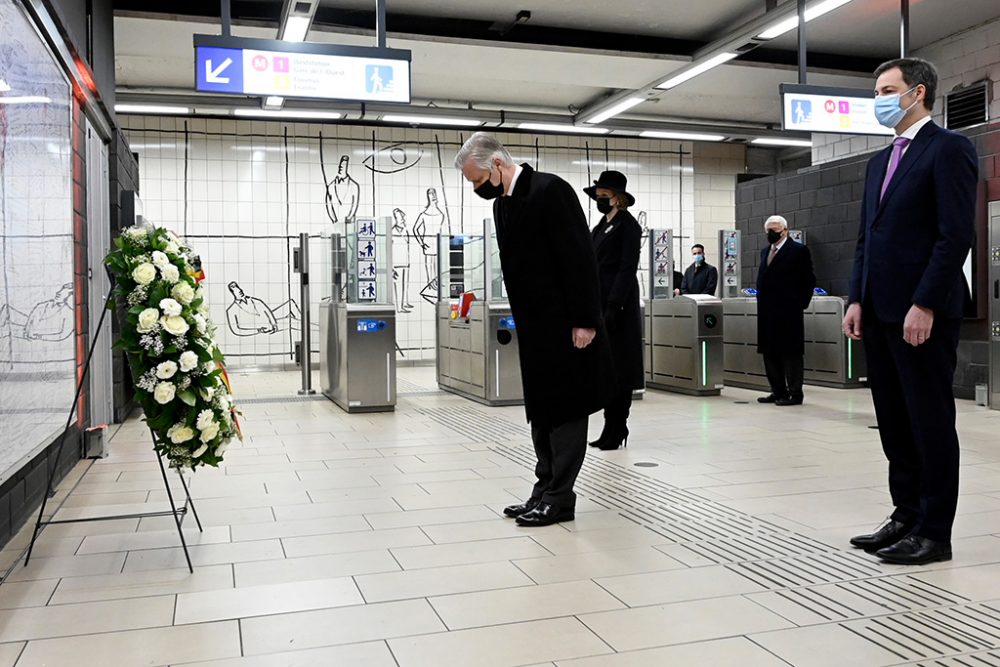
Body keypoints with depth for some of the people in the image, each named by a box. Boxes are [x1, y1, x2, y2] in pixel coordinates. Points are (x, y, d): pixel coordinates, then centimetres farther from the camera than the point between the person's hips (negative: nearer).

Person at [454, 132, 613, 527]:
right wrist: (521, 323, 14)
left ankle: (559, 498, 7)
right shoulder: (502, 203, 11)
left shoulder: (550, 190, -15)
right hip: (534, 326, 9)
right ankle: (546, 490, 21)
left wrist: (584, 321, -21)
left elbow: (580, 259, -19)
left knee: (565, 410, -1)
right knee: (541, 412, 12)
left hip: (566, 326, -9)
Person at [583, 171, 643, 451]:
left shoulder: (627, 226, -6)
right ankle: (612, 429, 16)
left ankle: (616, 430, 3)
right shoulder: (601, 227, 19)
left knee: (617, 368, -3)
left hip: (617, 306, -8)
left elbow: (627, 269, -14)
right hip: (597, 305, 8)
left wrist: (614, 307, -21)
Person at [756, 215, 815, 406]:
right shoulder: (765, 252, 17)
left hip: (788, 312, -7)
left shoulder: (798, 250, -4)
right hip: (767, 312, 7)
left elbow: (809, 280, -5)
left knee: (791, 353, -3)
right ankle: (778, 392, 19)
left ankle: (795, 394, 3)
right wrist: (762, 303, 12)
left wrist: (801, 304, -6)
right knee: (769, 353, 10)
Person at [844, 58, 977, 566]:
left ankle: (934, 532, 9)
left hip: (923, 312, -8)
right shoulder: (879, 162, 19)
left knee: (931, 422, 0)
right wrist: (857, 300, 8)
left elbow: (956, 234, -14)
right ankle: (906, 515, 22)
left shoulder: (948, 149, -6)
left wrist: (924, 305, -19)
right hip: (880, 312, 8)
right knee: (894, 422, 11)